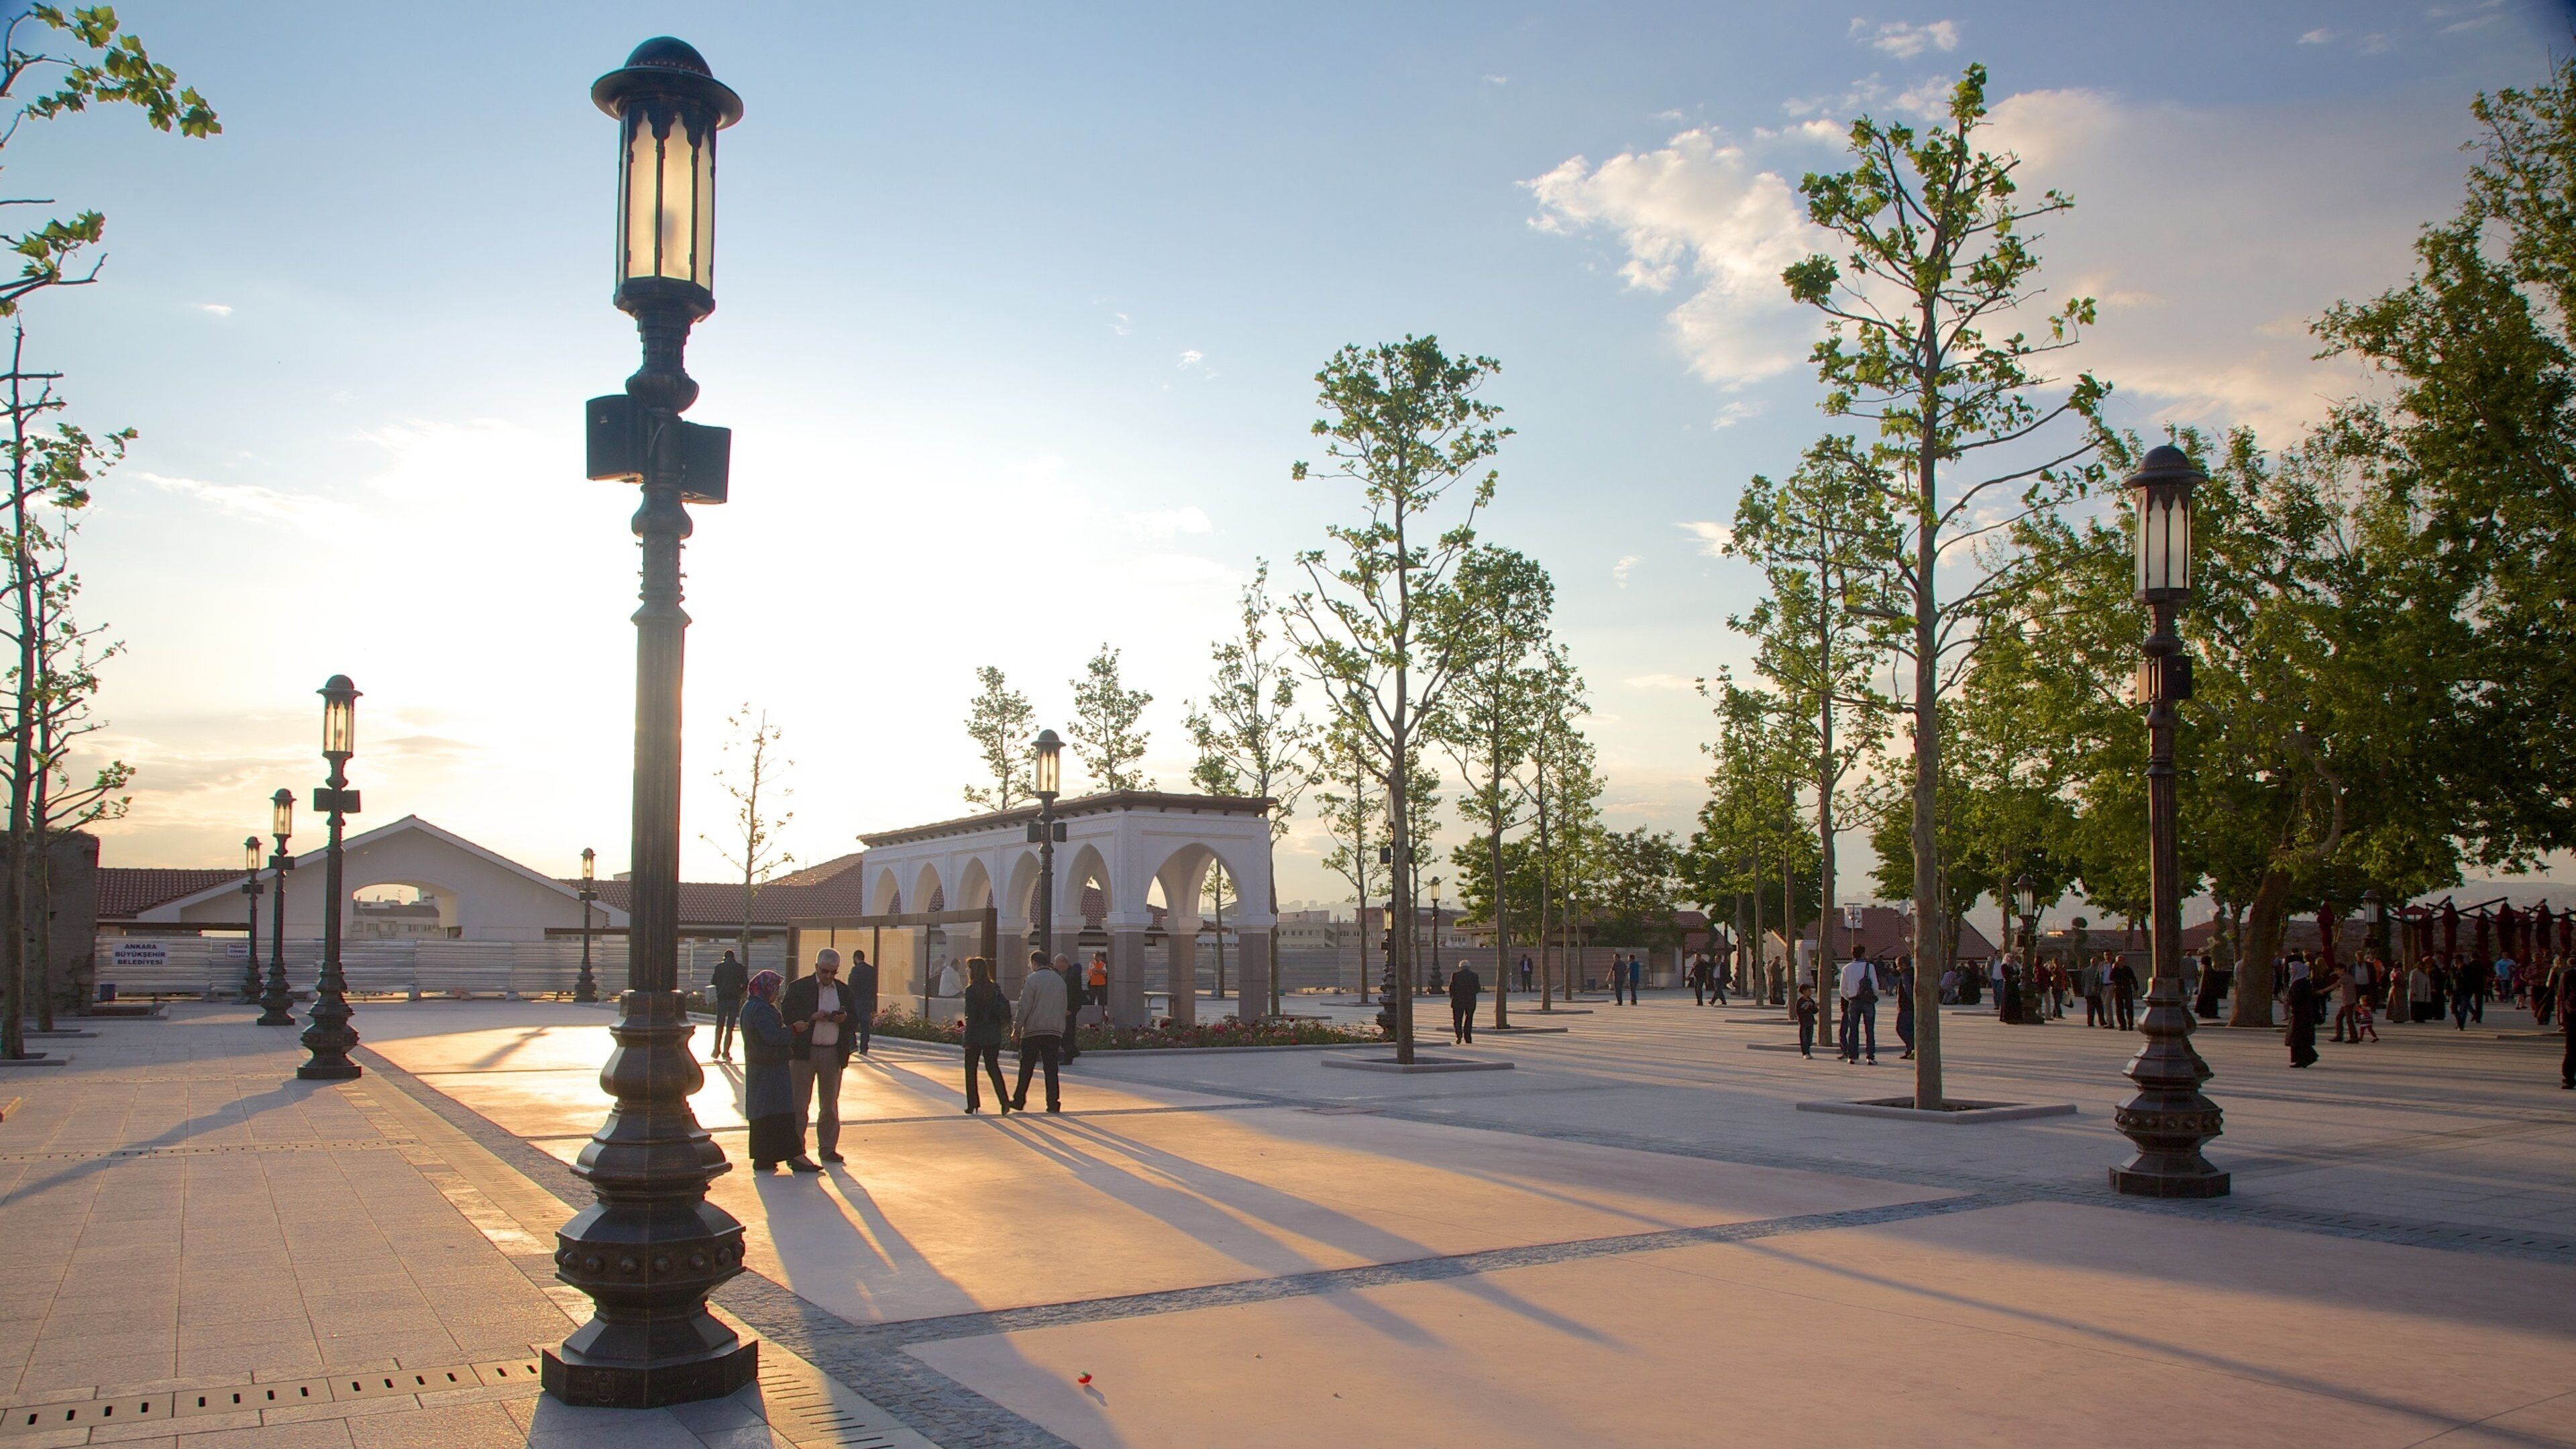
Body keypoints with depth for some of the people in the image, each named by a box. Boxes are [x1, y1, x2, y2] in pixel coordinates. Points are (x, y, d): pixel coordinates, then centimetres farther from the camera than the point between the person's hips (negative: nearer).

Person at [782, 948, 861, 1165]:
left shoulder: (844, 991, 11)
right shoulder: (798, 987, 0)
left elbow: (855, 1019, 12)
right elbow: (787, 1015, -7)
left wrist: (845, 1018, -10)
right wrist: (812, 1017, -19)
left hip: (833, 1054, 3)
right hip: (804, 1052, -3)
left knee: (830, 1105, 10)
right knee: (799, 1104, 0)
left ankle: (828, 1148, 19)